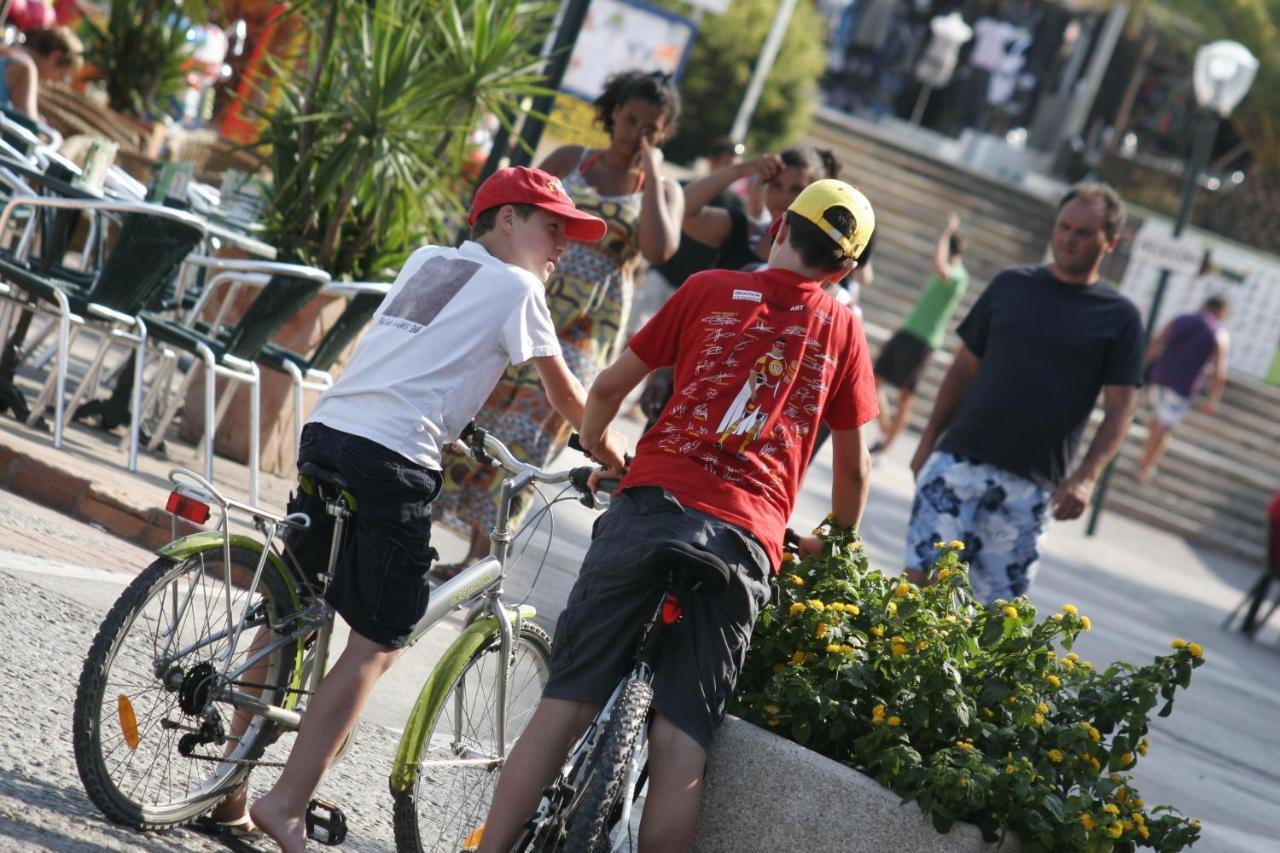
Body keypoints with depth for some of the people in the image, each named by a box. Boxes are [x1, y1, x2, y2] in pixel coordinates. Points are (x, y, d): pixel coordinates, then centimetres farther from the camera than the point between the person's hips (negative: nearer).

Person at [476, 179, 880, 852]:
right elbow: (853, 468, 21)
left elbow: (609, 388, 17)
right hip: (746, 541, 0)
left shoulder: (709, 290, 12)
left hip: (654, 506, 0)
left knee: (564, 707, 0)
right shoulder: (843, 330, 14)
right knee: (679, 744, -2)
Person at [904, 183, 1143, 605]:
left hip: (1030, 485, -1)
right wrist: (927, 444, 7)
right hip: (959, 459, 1)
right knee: (921, 575, -8)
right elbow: (963, 369, 13)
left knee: (995, 604, -1)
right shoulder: (1010, 285, 10)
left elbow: (1118, 411, -1)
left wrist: (1086, 477, -15)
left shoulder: (1119, 317, 4)